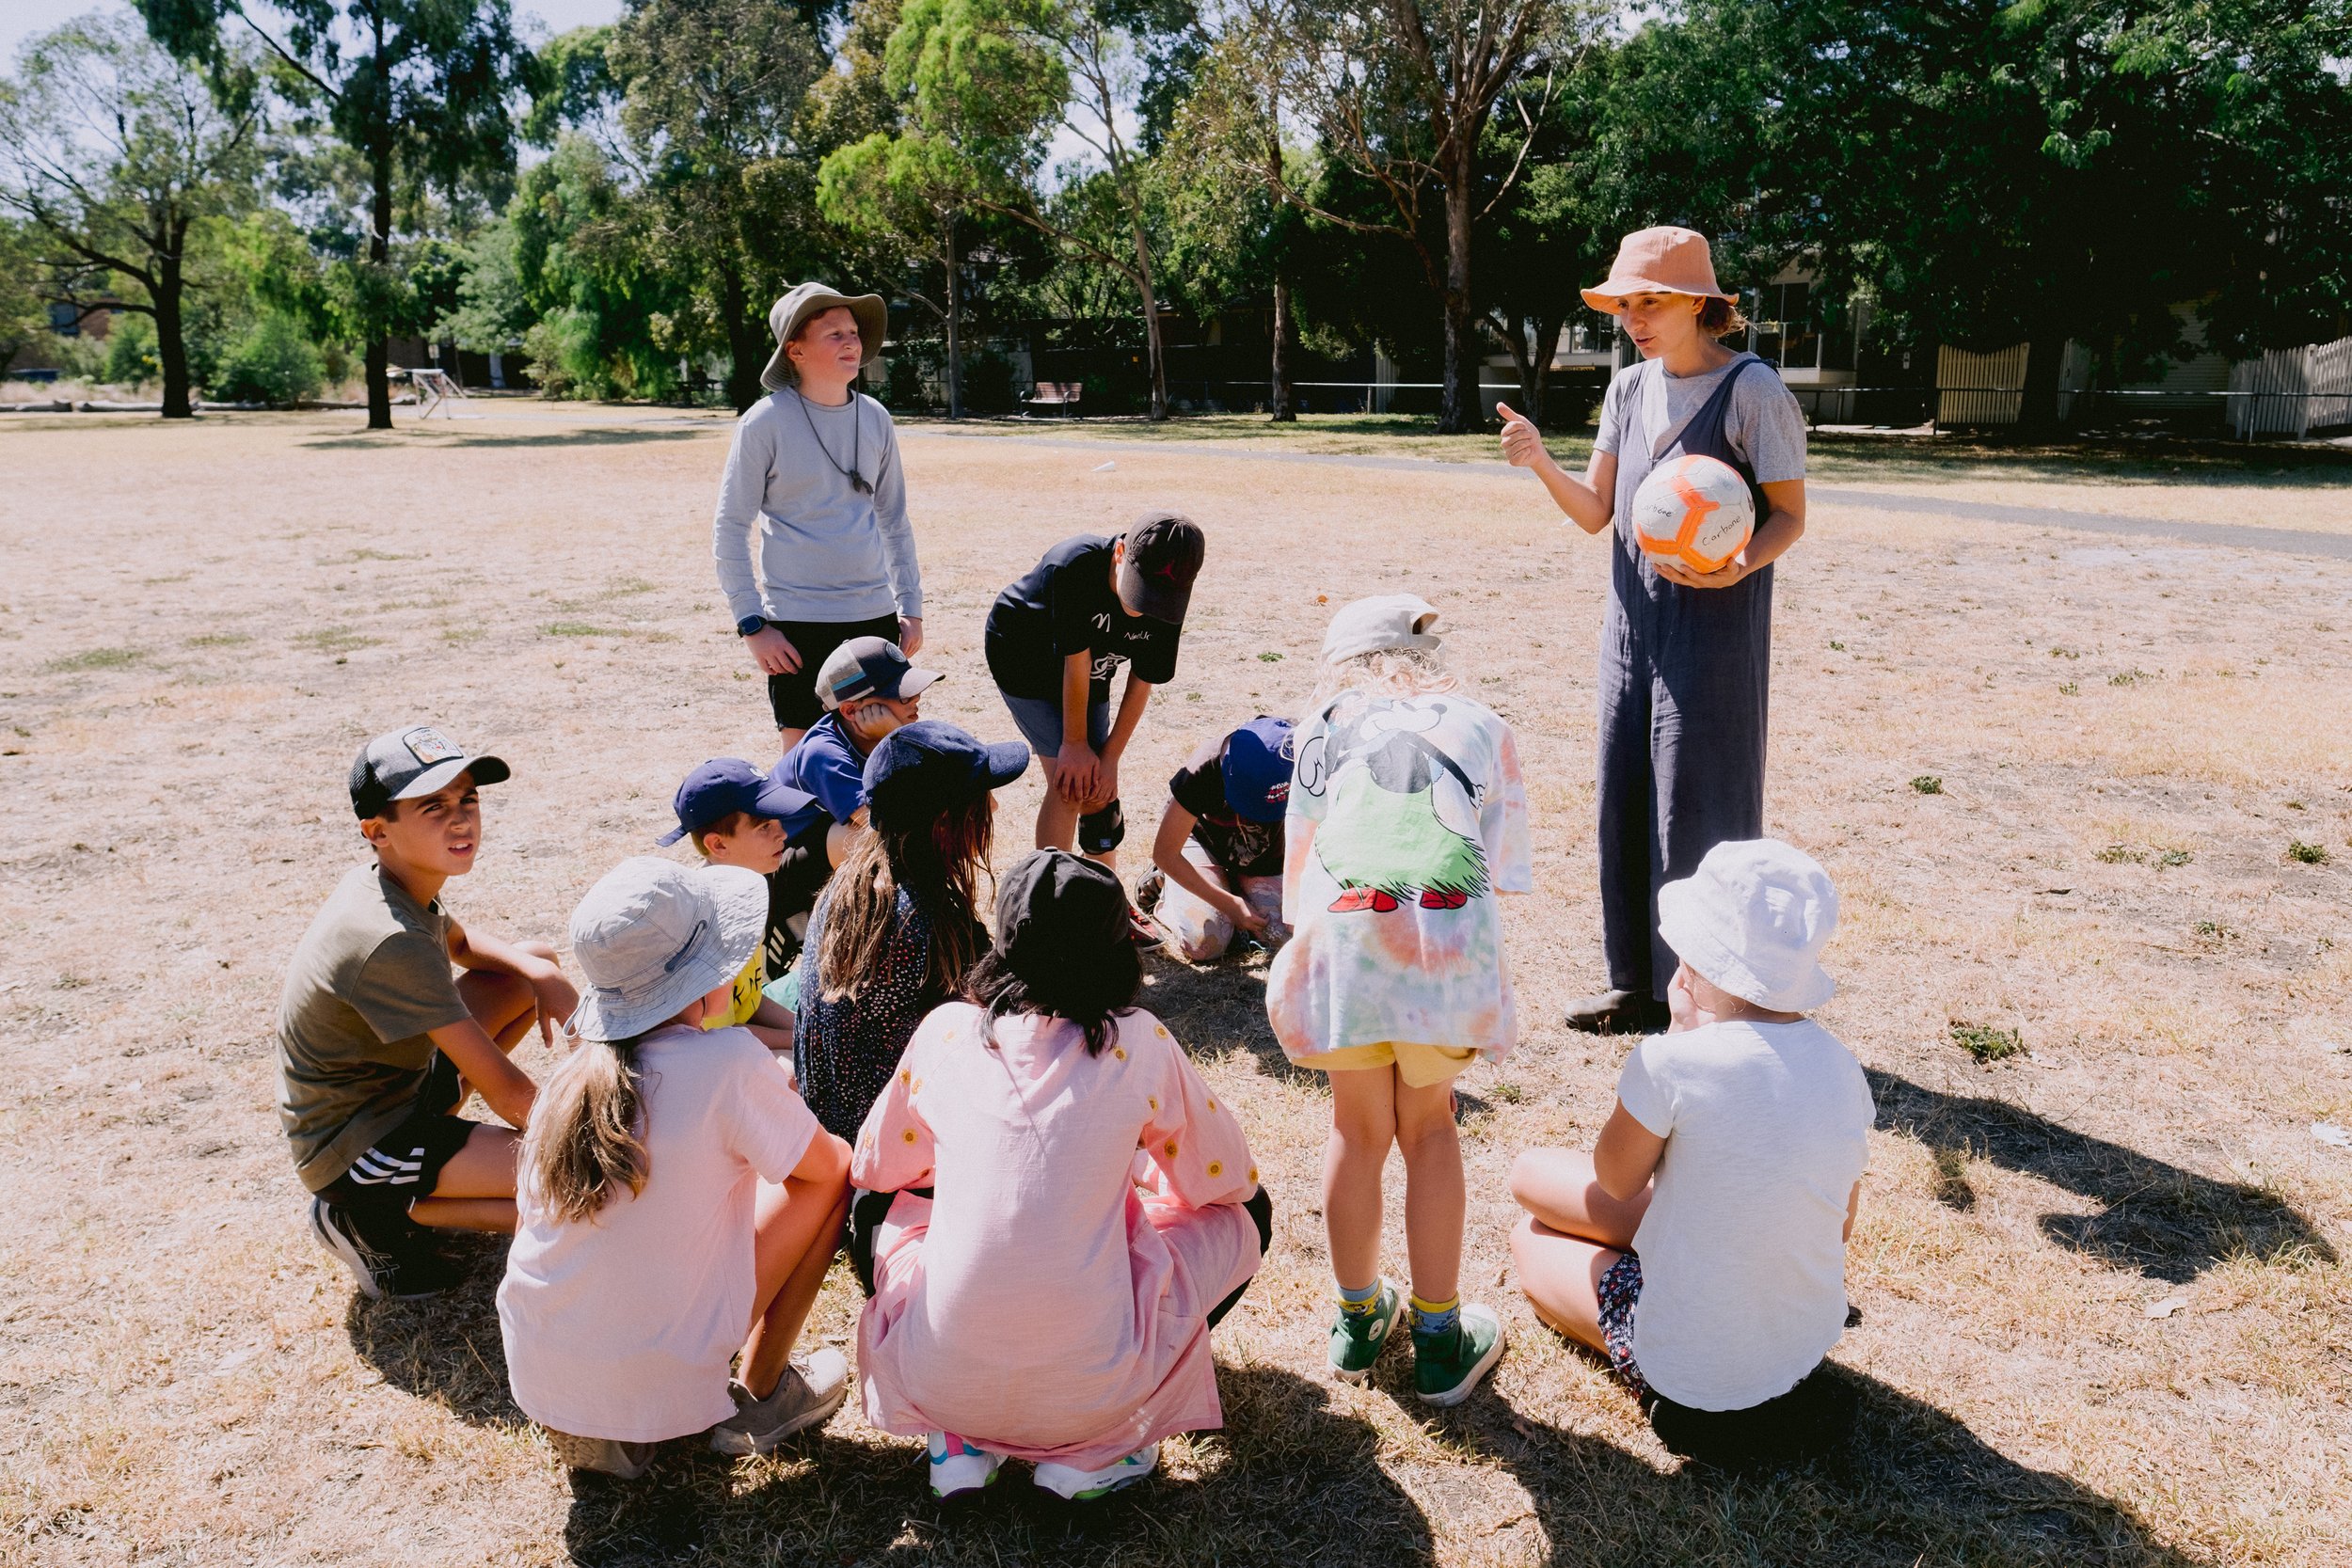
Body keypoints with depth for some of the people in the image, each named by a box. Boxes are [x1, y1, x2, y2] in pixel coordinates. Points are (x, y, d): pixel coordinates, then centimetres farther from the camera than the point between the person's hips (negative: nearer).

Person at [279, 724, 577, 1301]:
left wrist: (539, 971, -3)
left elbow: (461, 942, 19)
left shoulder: (385, 882, -5)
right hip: (351, 1148, -9)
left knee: (535, 964, 10)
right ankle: (375, 1216, -4)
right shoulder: (391, 941, -32)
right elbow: (506, 1093, -27)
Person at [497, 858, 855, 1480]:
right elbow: (825, 1164, -3)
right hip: (661, 1386, -5)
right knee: (835, 1175, 5)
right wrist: (775, 1111, 20)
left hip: (537, 1380, 6)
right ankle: (760, 1395, 15)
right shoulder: (729, 1061, -19)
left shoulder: (573, 1076, -2)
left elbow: (529, 1235, 11)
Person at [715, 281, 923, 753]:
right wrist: (751, 624, -9)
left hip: (875, 616, 5)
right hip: (798, 621, -4)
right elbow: (730, 529, -4)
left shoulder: (875, 419, 7)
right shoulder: (765, 422, -7)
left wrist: (910, 606, 12)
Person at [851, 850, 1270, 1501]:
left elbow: (874, 1168, 16)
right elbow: (1227, 1178, 9)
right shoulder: (1138, 1043, -5)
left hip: (939, 1380, 3)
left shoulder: (945, 1030, 0)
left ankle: (958, 1440, 16)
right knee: (1246, 1213, 19)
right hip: (1088, 1386, -2)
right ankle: (1092, 1452, 12)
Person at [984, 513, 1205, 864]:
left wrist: (1110, 757, -12)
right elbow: (1076, 661, -30)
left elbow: (1142, 684, -14)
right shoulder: (1075, 567, -38)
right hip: (1023, 661, -4)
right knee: (1069, 784, -14)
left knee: (1098, 788, 2)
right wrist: (1075, 743, -21)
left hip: (1090, 679, 4)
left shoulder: (1167, 604, -24)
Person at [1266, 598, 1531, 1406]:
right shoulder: (1481, 727, 23)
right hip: (1450, 943, 0)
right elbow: (1501, 870, 16)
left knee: (1358, 1129, 19)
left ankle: (1358, 1320, 34)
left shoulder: (1325, 728, 21)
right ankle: (1439, 1340, 26)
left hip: (1341, 940, 0)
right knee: (1428, 1126, 20)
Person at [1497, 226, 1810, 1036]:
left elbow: (1789, 514, -6)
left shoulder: (1752, 390, -8)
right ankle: (1637, 985, 23)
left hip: (1715, 628, -7)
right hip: (1634, 620, 7)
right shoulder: (1629, 389, 11)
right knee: (1625, 803, 10)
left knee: (1698, 813, -3)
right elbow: (1596, 511, 10)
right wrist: (1539, 461, -7)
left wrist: (1741, 566, -26)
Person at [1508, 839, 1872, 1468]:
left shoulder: (1674, 1062, -27)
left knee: (1529, 1236, 20)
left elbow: (1614, 1182, -6)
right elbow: (1840, 1226, 6)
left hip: (1689, 1368, -6)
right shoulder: (1844, 1069, -7)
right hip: (1811, 1343, 6)